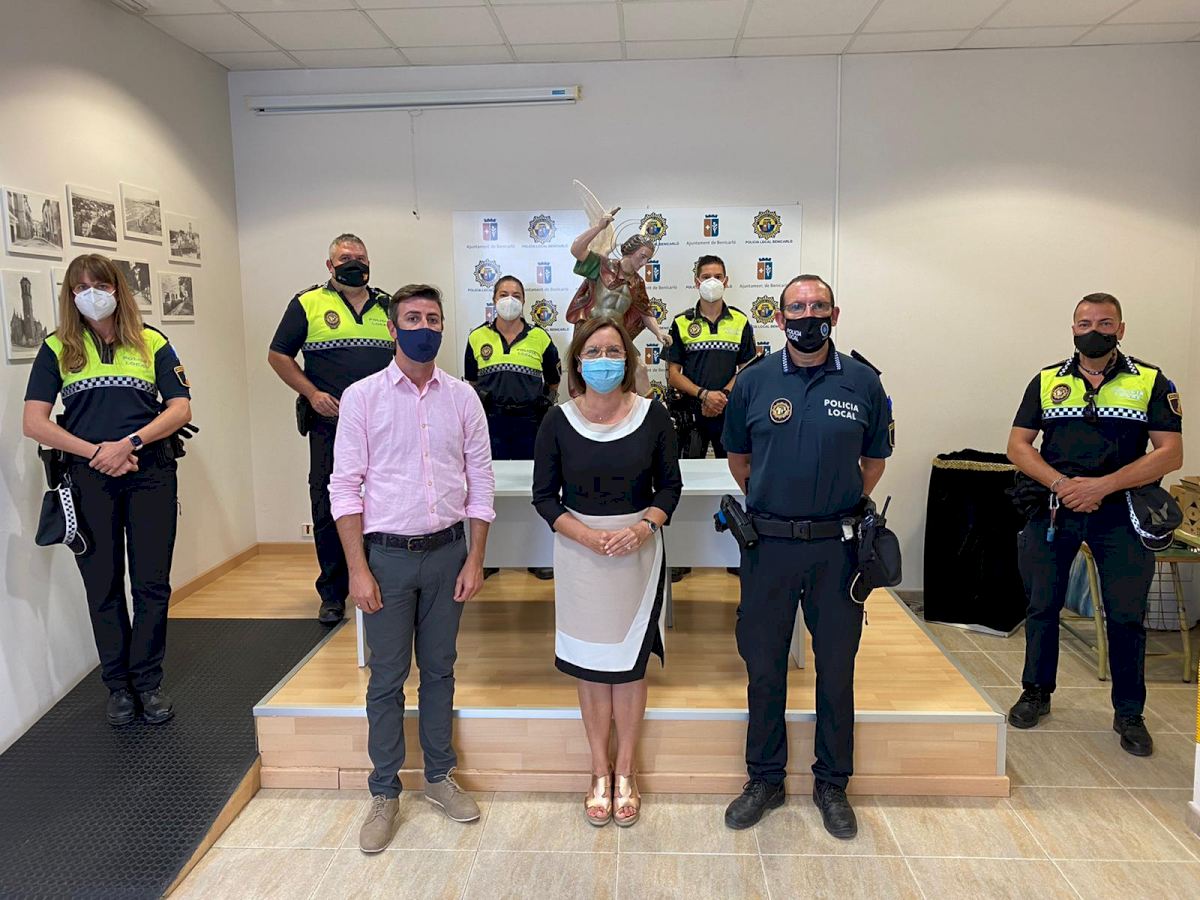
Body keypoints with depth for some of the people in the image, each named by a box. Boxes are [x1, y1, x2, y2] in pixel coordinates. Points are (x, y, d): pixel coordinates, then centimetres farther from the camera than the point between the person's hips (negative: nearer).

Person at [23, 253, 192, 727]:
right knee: (103, 586, 7)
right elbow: (34, 422, 0)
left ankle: (148, 682, 17)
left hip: (150, 474, 0)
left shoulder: (152, 343, 7)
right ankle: (118, 685, 21)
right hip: (88, 479, 1)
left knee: (152, 583, 2)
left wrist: (129, 443, -14)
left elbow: (180, 408, -1)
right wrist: (95, 451, -12)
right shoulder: (57, 348, 7)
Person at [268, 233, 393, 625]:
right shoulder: (308, 303, 4)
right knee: (328, 509, 2)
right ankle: (332, 594, 14)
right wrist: (312, 393, -6)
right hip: (330, 423, -2)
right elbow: (278, 356, 6)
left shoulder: (387, 306, 12)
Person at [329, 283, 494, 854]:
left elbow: (480, 480, 3)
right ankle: (384, 794, 24)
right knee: (387, 678, 8)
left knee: (439, 670, 15)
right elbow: (345, 486, -5)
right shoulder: (362, 397, -4)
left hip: (447, 550, 2)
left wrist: (475, 560, -1)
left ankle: (439, 776, 32)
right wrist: (358, 569, -9)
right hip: (387, 553, -2)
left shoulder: (462, 397, 1)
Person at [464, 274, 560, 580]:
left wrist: (548, 400, 4)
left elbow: (553, 379, 15)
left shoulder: (539, 337, 5)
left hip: (530, 422, 0)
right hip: (491, 423, 1)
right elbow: (469, 380, 15)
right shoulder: (478, 337, 7)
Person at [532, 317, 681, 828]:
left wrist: (643, 527, -14)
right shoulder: (558, 422, -6)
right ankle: (600, 773, 27)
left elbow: (670, 485, 3)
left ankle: (625, 773, 27)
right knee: (590, 665, 10)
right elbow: (544, 496, -1)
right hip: (579, 551, 0)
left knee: (630, 663, 9)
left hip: (639, 549, 0)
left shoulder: (652, 415, -5)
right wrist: (588, 536, -15)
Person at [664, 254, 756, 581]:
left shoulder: (740, 322, 7)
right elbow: (673, 374, 1)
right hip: (692, 414, -1)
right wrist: (704, 394, -12)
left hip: (730, 413, 1)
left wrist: (724, 395, -11)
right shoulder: (682, 323, 4)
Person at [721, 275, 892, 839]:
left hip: (837, 545, 0)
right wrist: (769, 503, 9)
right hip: (768, 544, 0)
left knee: (836, 666, 10)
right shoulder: (753, 382, 2)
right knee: (763, 665, 9)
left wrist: (845, 510, 8)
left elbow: (874, 459, 12)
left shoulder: (862, 382, 1)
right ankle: (764, 779, 27)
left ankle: (832, 784, 28)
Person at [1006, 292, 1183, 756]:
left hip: (1120, 513, -1)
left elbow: (1170, 453, -6)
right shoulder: (1047, 381, 6)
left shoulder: (1151, 382, 1)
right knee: (1042, 606, 9)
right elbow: (1018, 445, 2)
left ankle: (1129, 714, 19)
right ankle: (1036, 692, 27)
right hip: (1053, 509, 2)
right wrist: (1061, 484, -14)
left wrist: (1101, 485, -17)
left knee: (1126, 616, 3)